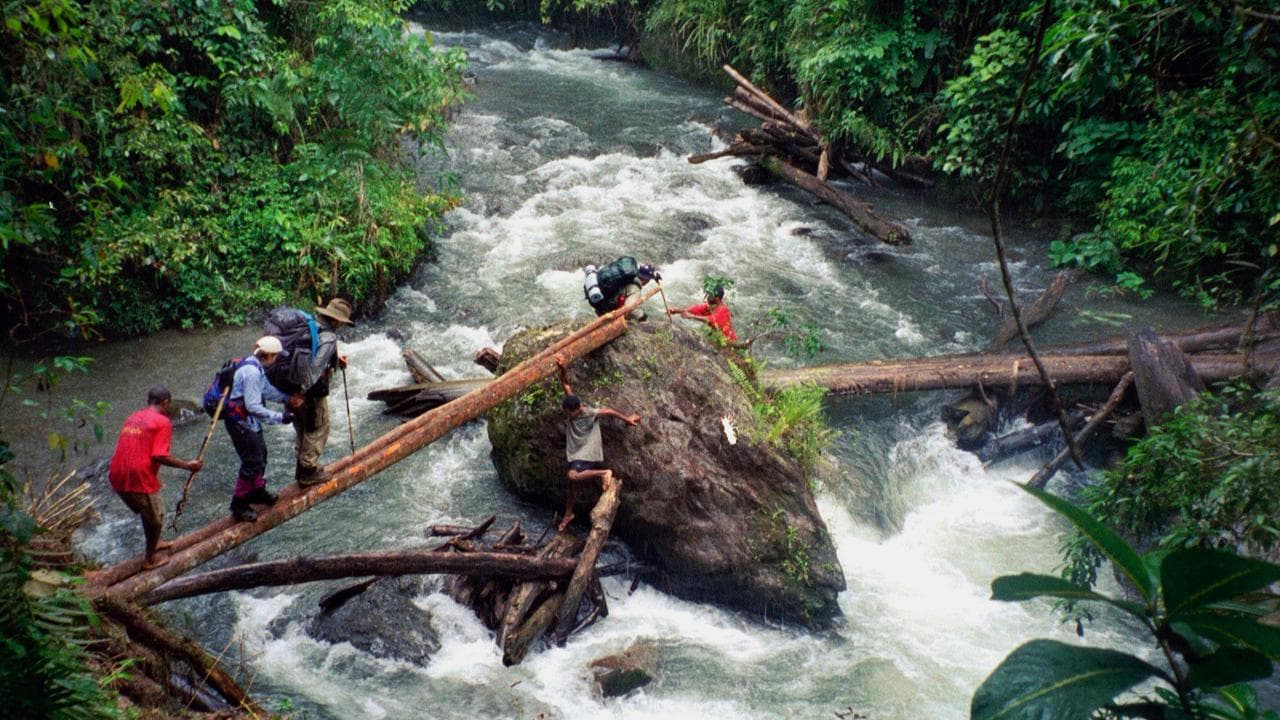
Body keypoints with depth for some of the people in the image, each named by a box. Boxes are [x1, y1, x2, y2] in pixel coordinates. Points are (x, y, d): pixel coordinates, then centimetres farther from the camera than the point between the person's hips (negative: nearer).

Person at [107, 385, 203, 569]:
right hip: (140, 479, -8)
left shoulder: (133, 417, 15)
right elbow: (159, 456, -17)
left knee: (147, 510, 30)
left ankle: (153, 543, 48)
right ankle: (150, 559, 26)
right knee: (156, 517, 15)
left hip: (117, 478, 8)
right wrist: (187, 465, -8)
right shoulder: (162, 422, -8)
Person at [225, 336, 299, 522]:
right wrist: (280, 417, -24)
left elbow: (267, 390, 19)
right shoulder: (251, 372, -27)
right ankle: (239, 505, 7)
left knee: (261, 453, 24)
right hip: (241, 423, -10)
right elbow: (253, 406, -28)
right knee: (252, 462, -4)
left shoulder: (255, 367, 4)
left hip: (250, 421, 10)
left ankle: (257, 491, 43)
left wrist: (287, 399, 17)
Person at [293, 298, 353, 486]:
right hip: (312, 392, -9)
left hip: (295, 386, 9)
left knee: (303, 428, 22)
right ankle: (308, 472, 13)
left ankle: (303, 467, 35)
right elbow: (315, 367, -28)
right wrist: (304, 391, -28)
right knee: (318, 428, 6)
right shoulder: (328, 337, -20)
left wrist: (335, 360, 23)